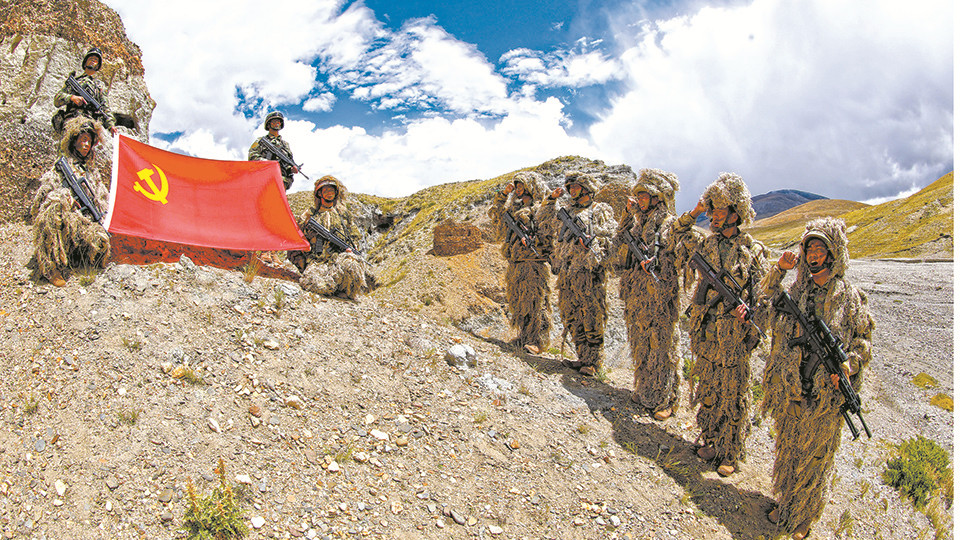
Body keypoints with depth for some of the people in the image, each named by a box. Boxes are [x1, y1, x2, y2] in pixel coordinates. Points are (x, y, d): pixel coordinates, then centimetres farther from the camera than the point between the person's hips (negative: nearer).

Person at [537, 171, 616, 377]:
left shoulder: (601, 211, 3)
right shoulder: (565, 210, 21)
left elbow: (611, 237, -4)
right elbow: (543, 217, 29)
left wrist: (591, 242, -19)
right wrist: (551, 198, 17)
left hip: (588, 273, -7)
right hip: (565, 273, 7)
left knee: (592, 319, -6)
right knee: (570, 318, 9)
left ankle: (594, 362, 0)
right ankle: (583, 358, 18)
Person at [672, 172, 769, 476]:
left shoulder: (753, 251, -6)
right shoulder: (707, 243, 6)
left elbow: (763, 294, -5)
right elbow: (676, 237, 14)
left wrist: (753, 329, -13)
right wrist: (693, 214, 0)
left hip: (735, 334, -4)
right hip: (705, 331, 4)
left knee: (733, 395, 5)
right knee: (708, 389, 14)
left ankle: (730, 453, 16)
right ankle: (709, 439, 30)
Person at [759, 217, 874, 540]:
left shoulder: (850, 297, -5)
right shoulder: (796, 290, 2)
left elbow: (863, 340, 1)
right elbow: (766, 303, 14)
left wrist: (848, 365, -17)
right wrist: (778, 271, 1)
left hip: (826, 392, -3)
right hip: (790, 387, 3)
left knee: (815, 456, 8)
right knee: (787, 449, 17)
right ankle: (785, 503, 36)